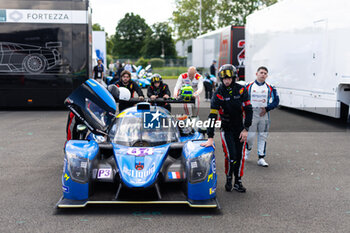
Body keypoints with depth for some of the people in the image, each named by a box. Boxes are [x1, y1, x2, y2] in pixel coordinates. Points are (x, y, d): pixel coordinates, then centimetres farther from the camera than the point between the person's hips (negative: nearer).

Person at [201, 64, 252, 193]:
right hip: (226, 129, -2)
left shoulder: (241, 90, -8)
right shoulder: (218, 93, -14)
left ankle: (238, 181, 19)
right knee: (231, 156, -12)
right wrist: (210, 138, -26)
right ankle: (228, 178, 13)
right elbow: (212, 115, -20)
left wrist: (246, 129, -9)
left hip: (240, 127, 2)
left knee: (240, 156, 4)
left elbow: (248, 110, -3)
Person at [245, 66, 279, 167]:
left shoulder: (270, 88, 5)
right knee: (250, 135, -3)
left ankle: (261, 158, 9)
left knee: (263, 136, 3)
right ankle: (248, 149, 29)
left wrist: (267, 108, -9)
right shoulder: (249, 86, 3)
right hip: (251, 114, -1)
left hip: (264, 114, 1)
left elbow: (276, 101, 4)